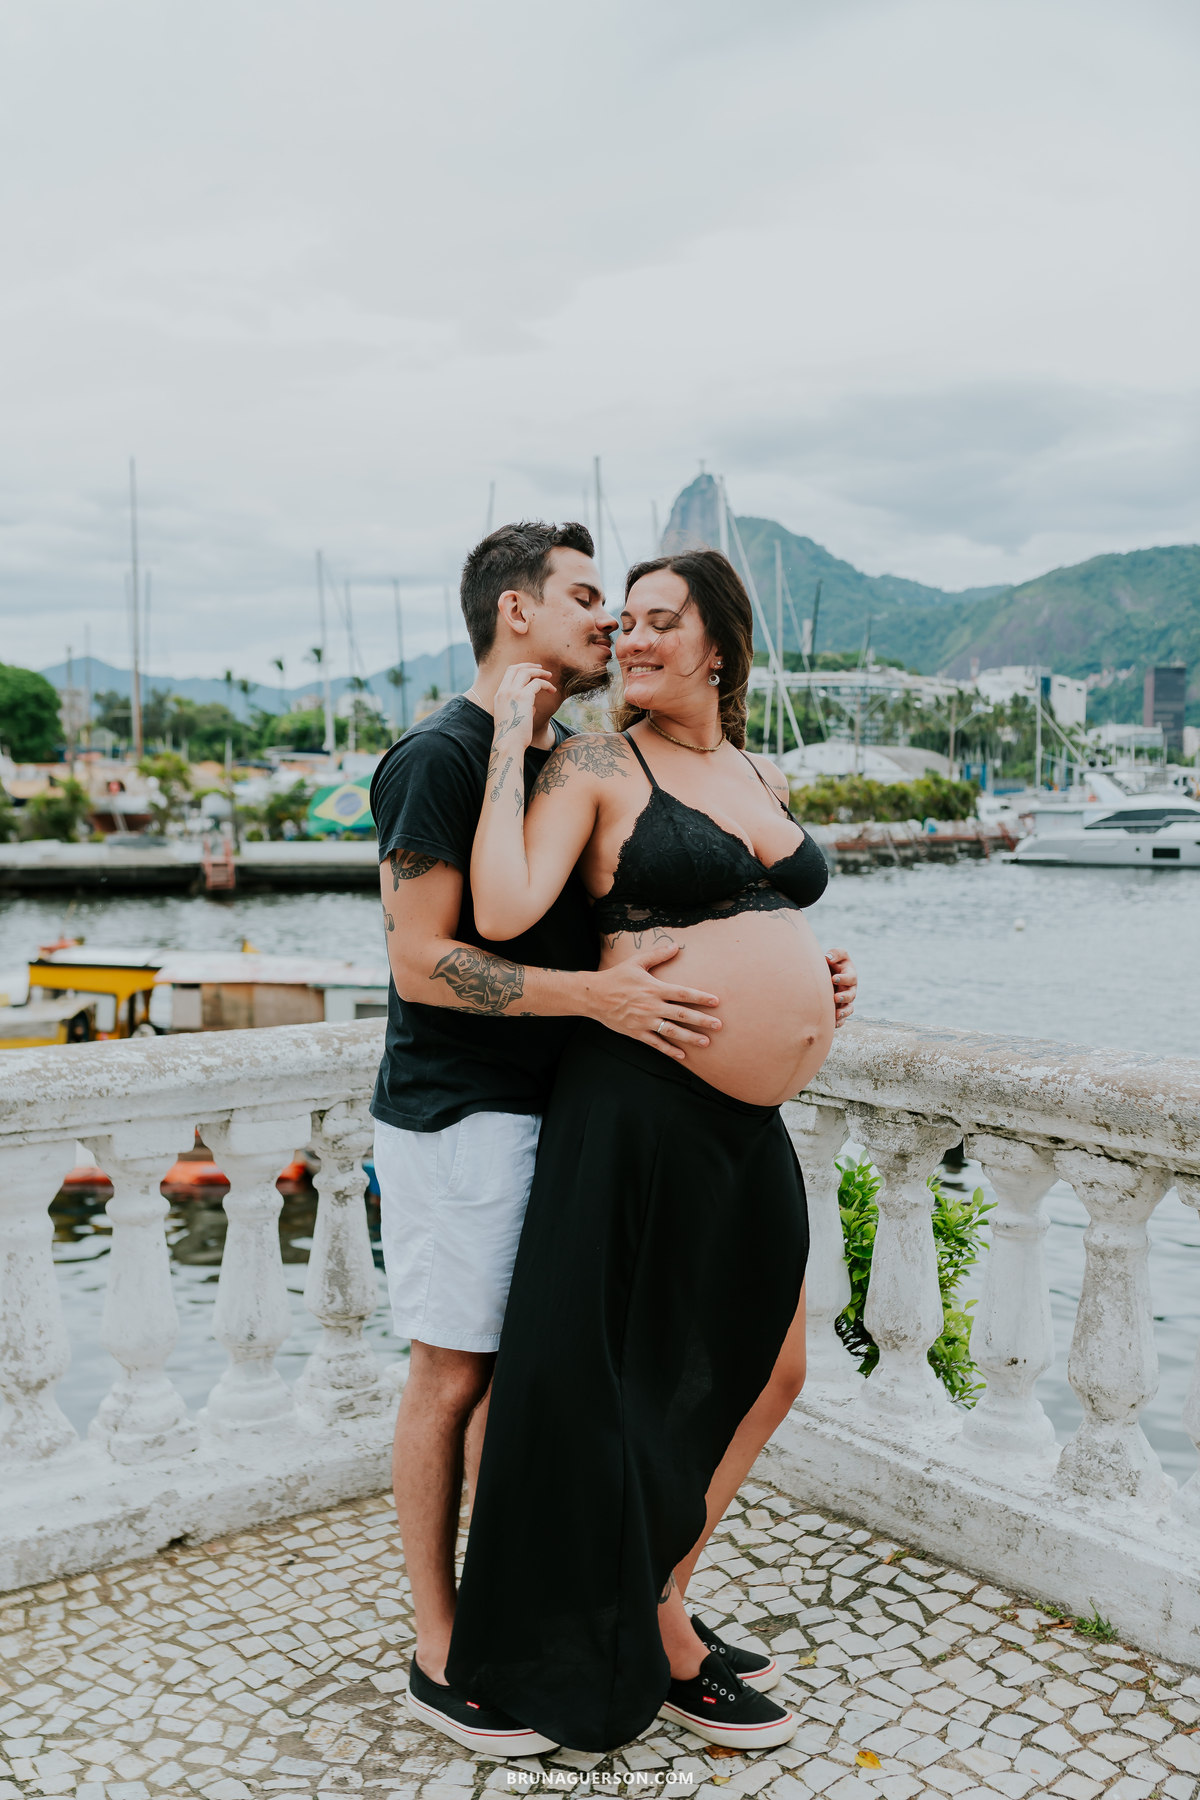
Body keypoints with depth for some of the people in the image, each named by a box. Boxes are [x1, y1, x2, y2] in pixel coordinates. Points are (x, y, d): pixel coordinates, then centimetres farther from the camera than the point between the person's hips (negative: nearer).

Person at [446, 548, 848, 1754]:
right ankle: (663, 1654, 27)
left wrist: (813, 979, 13)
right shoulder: (594, 768, -7)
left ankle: (664, 1593, 37)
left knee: (771, 1368, 18)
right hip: (641, 1106, -8)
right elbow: (504, 910, -23)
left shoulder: (764, 780, 14)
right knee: (645, 1382, 5)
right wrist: (510, 741, -17)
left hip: (751, 1120, 8)